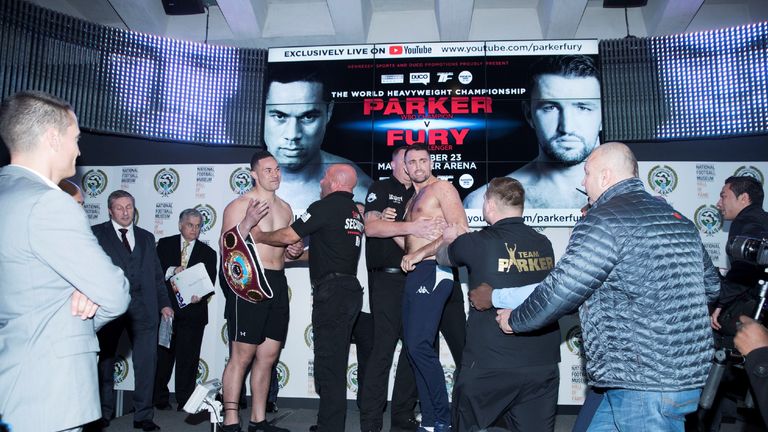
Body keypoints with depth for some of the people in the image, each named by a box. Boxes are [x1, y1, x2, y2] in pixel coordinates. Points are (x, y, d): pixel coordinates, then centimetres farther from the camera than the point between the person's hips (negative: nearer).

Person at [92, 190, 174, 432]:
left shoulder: (146, 237, 17)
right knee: (105, 360, 9)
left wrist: (164, 303, 8)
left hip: (143, 309, 2)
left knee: (147, 362, -1)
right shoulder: (97, 234, 7)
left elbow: (157, 274, 16)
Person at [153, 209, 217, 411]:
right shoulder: (165, 244, 9)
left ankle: (185, 402, 11)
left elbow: (209, 283, 1)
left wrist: (200, 296, -17)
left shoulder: (208, 253, 9)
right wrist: (171, 271, -17)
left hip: (193, 310, 0)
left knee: (188, 358, 3)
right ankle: (159, 399, 20)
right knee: (162, 355, 7)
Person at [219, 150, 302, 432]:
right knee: (242, 356, -6)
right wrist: (247, 223, -24)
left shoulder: (285, 208, 16)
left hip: (277, 283, 7)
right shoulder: (239, 205, -4)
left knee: (268, 355, 10)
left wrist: (295, 251, 4)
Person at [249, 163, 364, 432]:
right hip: (350, 289, 9)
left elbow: (288, 236, -8)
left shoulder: (325, 207, -9)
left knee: (328, 359, -6)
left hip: (331, 291, -9)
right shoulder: (355, 212, 18)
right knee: (336, 361, 15)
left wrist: (258, 236, 8)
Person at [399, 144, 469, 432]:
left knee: (420, 346, -15)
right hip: (414, 275, 9)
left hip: (432, 273, -9)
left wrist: (420, 253, -15)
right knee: (414, 348, 7)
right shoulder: (414, 199, 24)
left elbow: (460, 230, -13)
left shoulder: (442, 188, -2)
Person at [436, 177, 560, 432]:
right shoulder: (544, 245, 5)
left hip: (488, 364, -4)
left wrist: (448, 242, 35)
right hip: (543, 365, 4)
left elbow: (442, 257, 13)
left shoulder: (476, 244, -8)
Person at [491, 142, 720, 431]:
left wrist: (514, 320, 1)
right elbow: (710, 285, 20)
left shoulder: (604, 220, -14)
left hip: (645, 384, -9)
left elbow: (560, 291, -15)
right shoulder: (679, 220, 11)